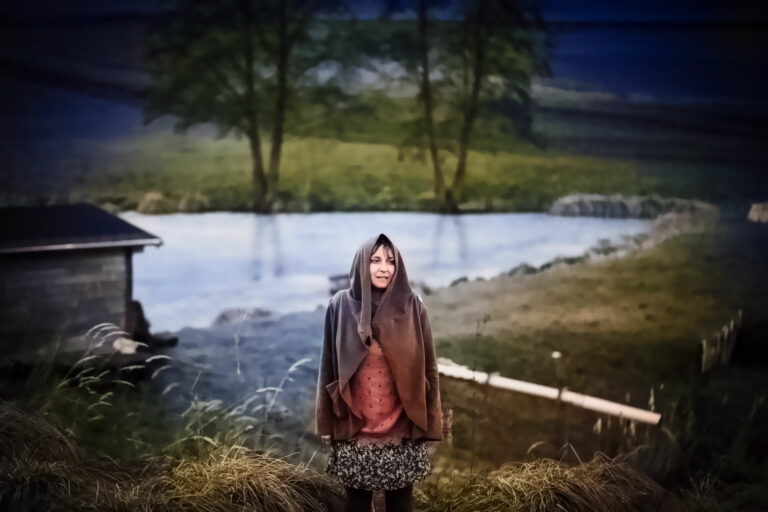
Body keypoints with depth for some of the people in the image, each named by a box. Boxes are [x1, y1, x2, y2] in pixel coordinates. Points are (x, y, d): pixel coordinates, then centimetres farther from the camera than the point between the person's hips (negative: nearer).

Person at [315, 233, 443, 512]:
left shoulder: (412, 306, -3)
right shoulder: (341, 305, -3)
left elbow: (427, 366, 1)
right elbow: (329, 365, 2)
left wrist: (429, 423, 0)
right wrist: (328, 421, 2)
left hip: (402, 428, 0)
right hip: (355, 427, 0)